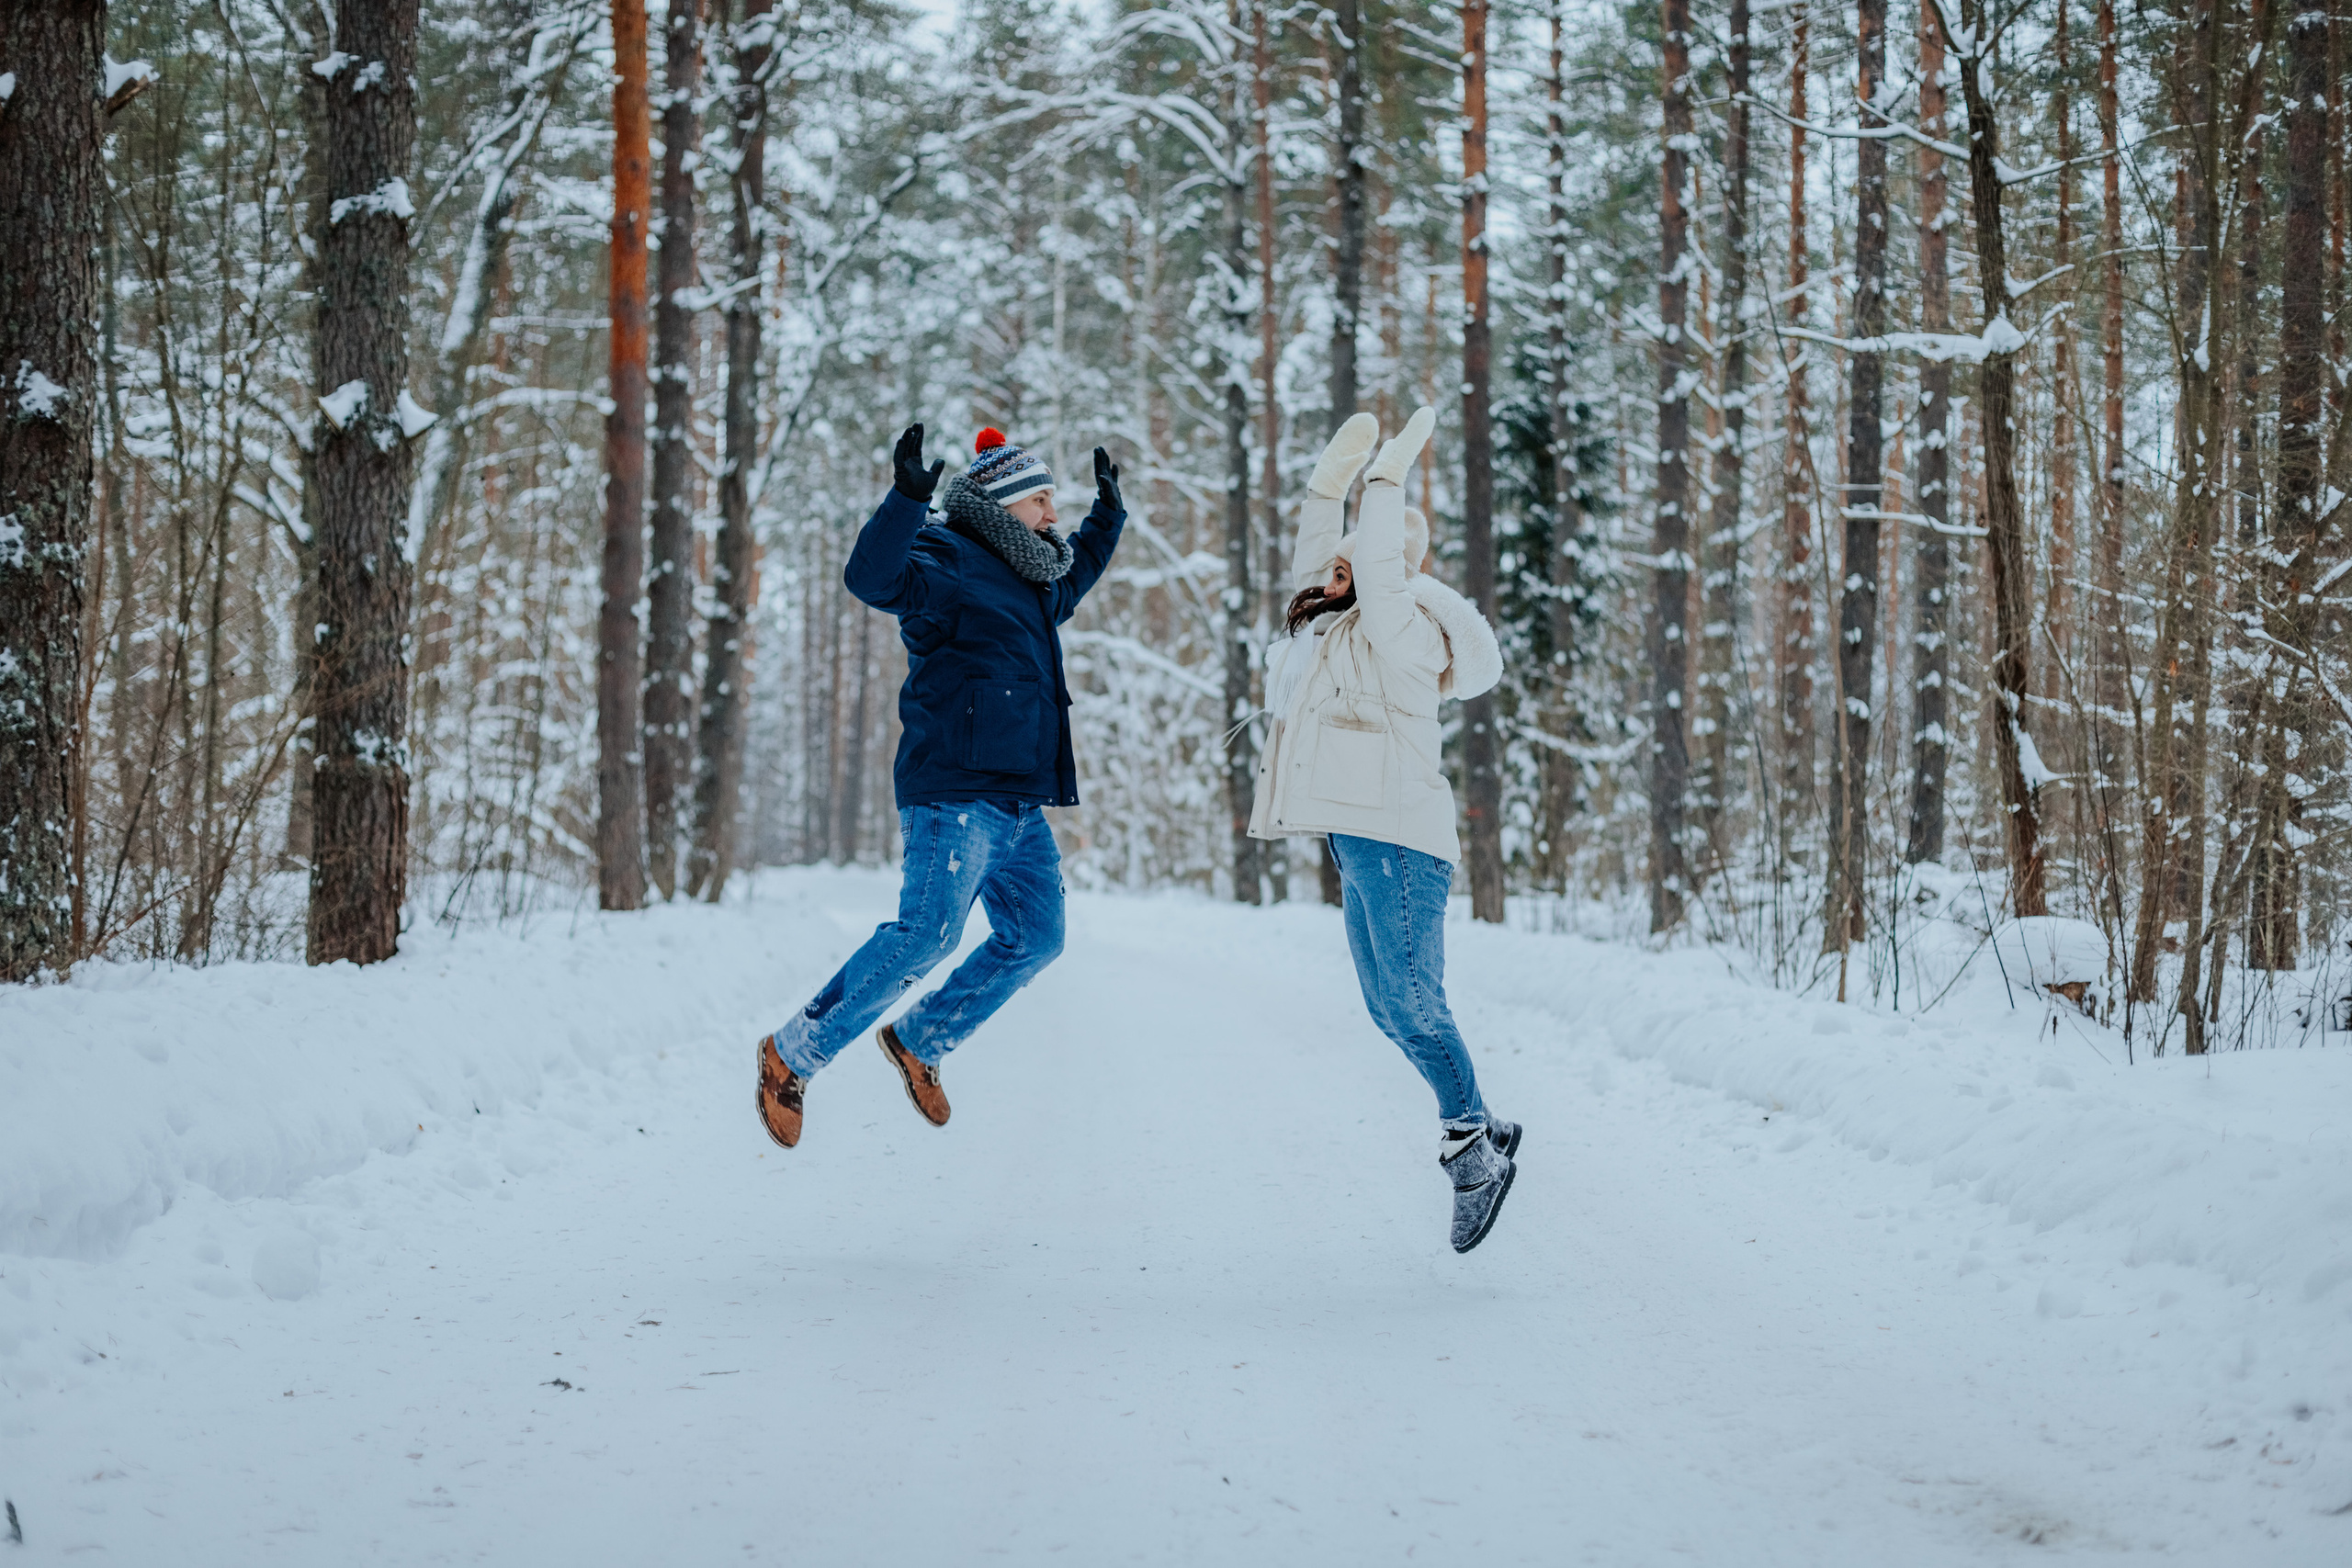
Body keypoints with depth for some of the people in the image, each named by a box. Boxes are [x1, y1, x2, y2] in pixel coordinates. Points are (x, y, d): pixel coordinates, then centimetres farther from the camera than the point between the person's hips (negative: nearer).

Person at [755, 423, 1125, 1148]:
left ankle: (918, 1041, 22)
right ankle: (793, 1055, -10)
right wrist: (909, 497, -38)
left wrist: (1107, 513, 45)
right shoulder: (945, 565, -6)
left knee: (1034, 936, 7)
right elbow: (872, 576, -27)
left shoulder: (1025, 581, 23)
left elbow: (1072, 578, 47)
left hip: (1020, 803, 10)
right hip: (955, 790, -10)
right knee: (928, 931, -21)